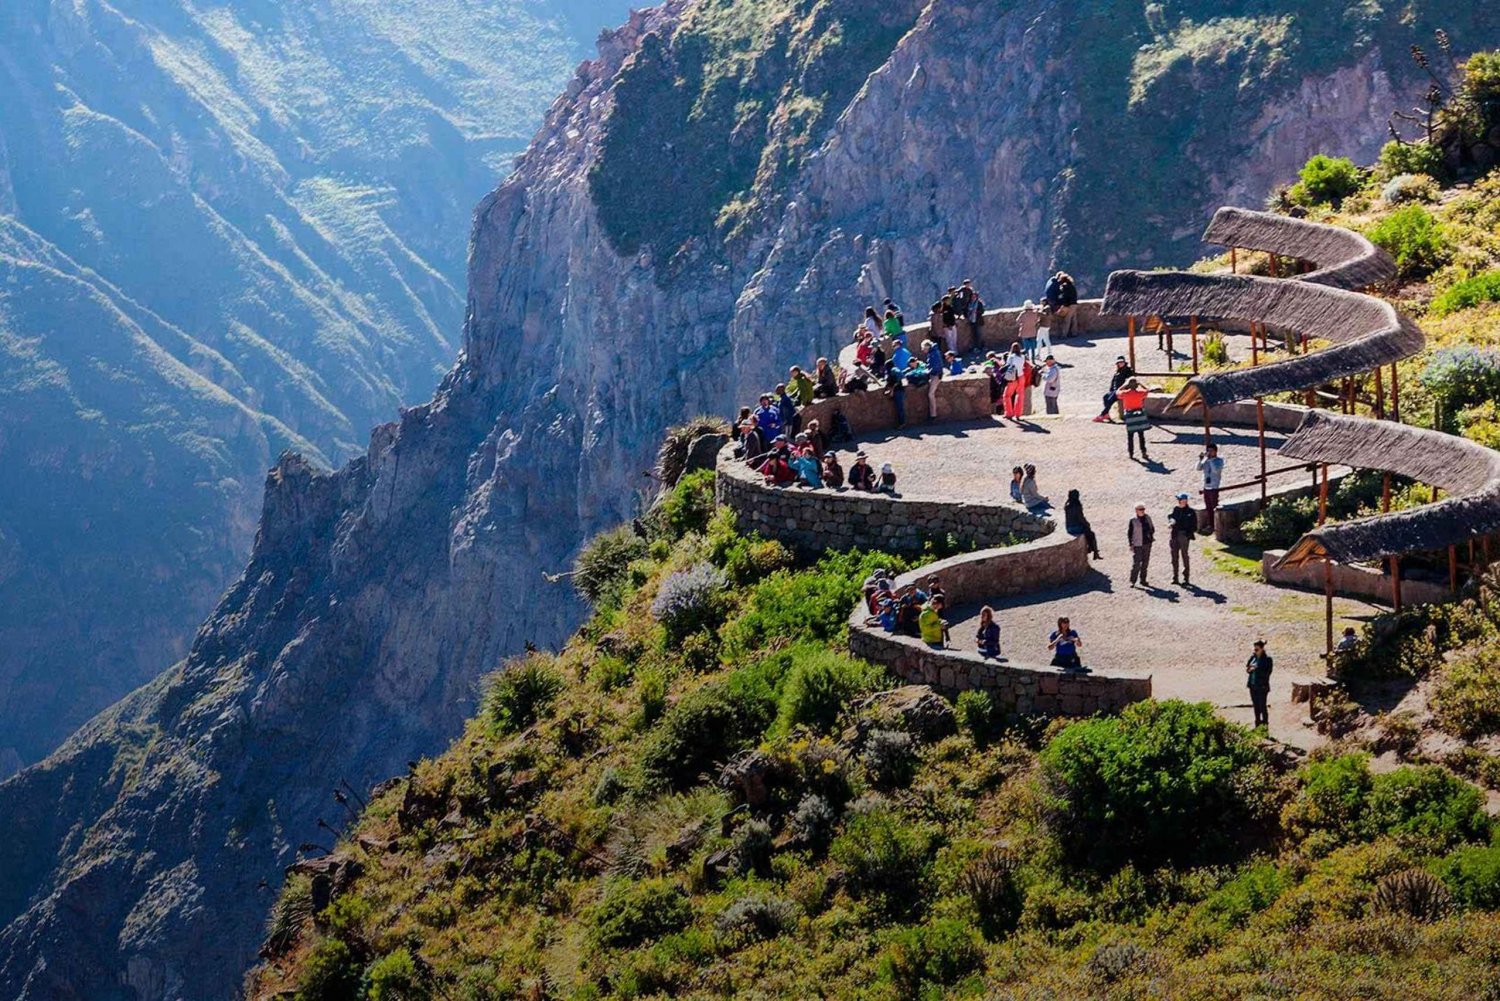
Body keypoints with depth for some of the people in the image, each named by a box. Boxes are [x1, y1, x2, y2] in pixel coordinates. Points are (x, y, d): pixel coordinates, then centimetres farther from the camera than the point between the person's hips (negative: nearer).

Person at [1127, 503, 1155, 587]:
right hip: (1138, 545, -6)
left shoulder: (1147, 518, 7)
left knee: (1145, 563, 11)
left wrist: (1151, 536, 6)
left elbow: (1152, 528, 21)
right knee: (1136, 563, -10)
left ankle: (1143, 580, 21)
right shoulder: (1133, 520, -8)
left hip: (1147, 543, 6)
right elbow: (1129, 533, -5)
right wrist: (1131, 544, -9)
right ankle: (1132, 581, -3)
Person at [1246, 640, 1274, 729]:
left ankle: (1265, 725, 5)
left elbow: (1267, 673, -16)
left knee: (1262, 706, -2)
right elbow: (1248, 669, 8)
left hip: (1262, 686, -6)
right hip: (1253, 685, 6)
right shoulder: (1253, 657, 6)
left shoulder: (1267, 659, -11)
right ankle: (1258, 725, 23)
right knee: (1256, 706, 14)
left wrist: (1256, 669, -22)